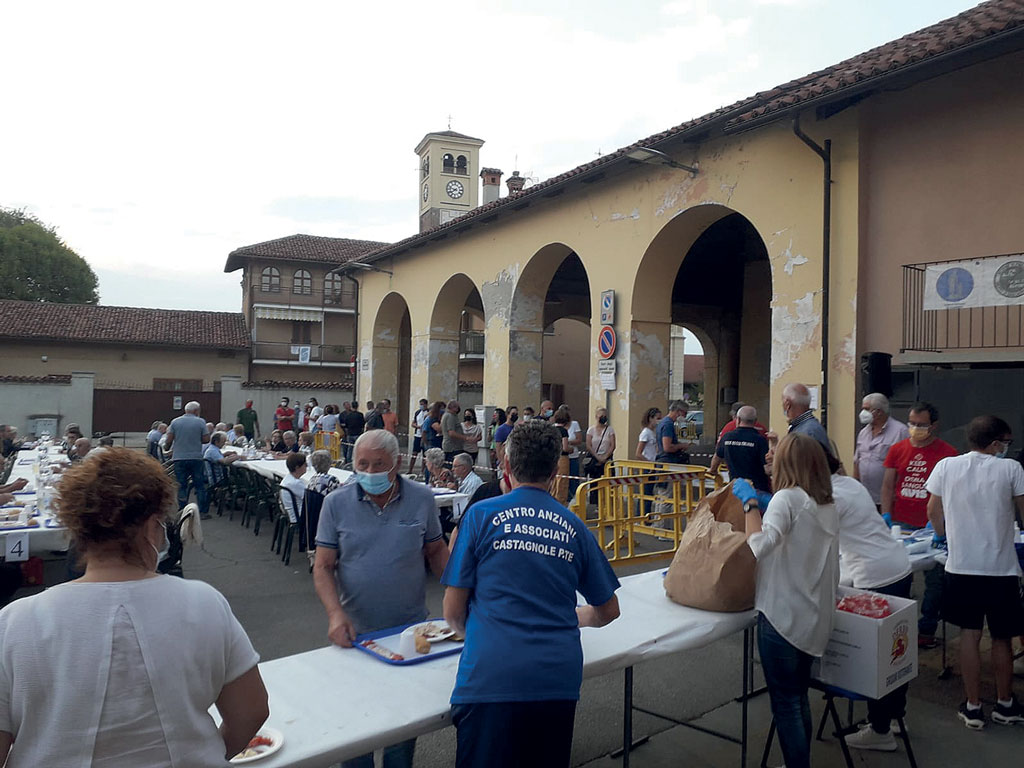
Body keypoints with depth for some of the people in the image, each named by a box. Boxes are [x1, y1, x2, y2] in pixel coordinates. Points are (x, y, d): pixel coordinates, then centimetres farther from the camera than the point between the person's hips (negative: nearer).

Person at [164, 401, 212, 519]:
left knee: (181, 487, 7)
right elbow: (206, 439, -5)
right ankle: (203, 512, 8)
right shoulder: (200, 422, -3)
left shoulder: (175, 422, 2)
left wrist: (169, 450, 18)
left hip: (179, 458, 1)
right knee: (200, 486, 7)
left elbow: (169, 440, -1)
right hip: (196, 458, -1)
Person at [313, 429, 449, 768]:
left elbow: (436, 551, 5)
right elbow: (323, 566, -6)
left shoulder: (421, 499, -4)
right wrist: (335, 614, -19)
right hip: (355, 631, 0)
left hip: (411, 627, 1)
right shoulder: (336, 503, -6)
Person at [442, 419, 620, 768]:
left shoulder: (481, 515, 0)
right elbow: (608, 611, 17)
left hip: (491, 677, -3)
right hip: (559, 680, 3)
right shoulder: (575, 528, 8)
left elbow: (453, 611, 3)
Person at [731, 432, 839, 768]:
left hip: (783, 617, -8)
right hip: (814, 618, 8)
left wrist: (750, 502, -17)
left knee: (785, 704, 3)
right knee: (799, 699, 20)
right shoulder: (828, 505, 10)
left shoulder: (787, 498, -14)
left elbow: (760, 545, -27)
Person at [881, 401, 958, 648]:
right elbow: (888, 485, 8)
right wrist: (886, 515, -2)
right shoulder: (897, 450, 6)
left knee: (935, 581, 4)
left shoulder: (947, 453, -3)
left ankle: (926, 630, 17)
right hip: (900, 524, 3)